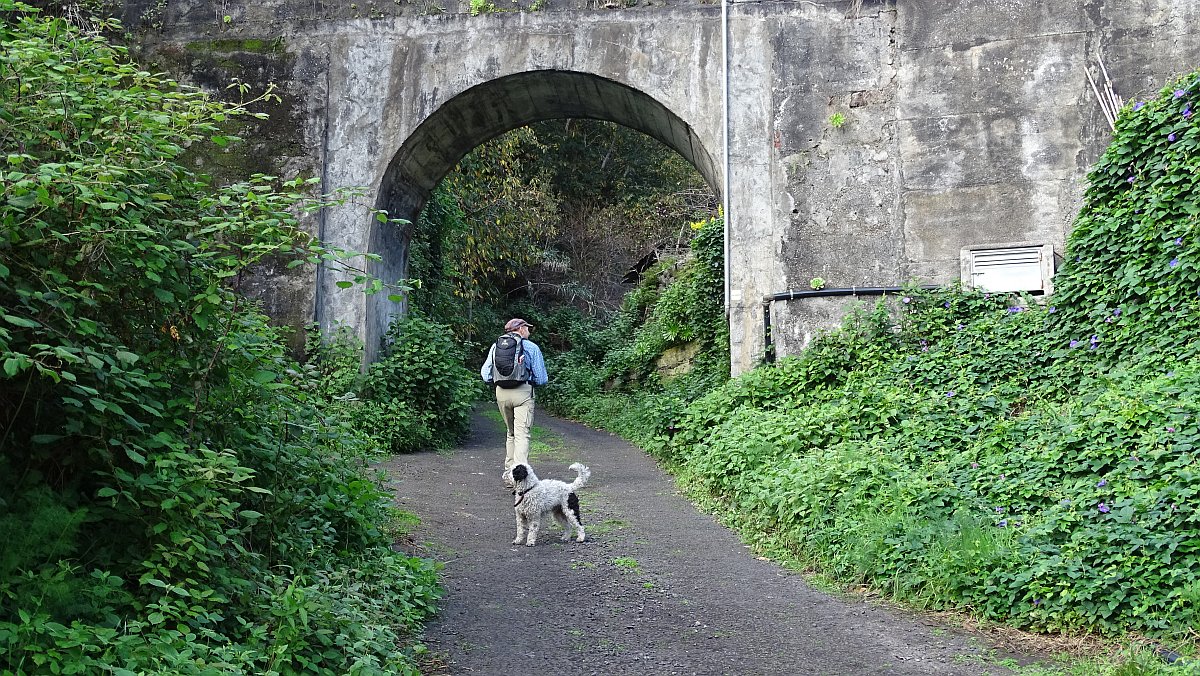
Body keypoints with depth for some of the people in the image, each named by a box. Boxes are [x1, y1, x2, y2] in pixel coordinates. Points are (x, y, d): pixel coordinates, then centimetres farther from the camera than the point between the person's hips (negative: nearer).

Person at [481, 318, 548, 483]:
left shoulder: (496, 346, 12)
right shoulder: (532, 347, 3)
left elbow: (485, 374, 10)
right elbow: (541, 378, 2)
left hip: (501, 392, 4)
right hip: (523, 391, -4)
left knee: (511, 432, 19)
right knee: (522, 434, -7)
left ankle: (509, 472, 20)